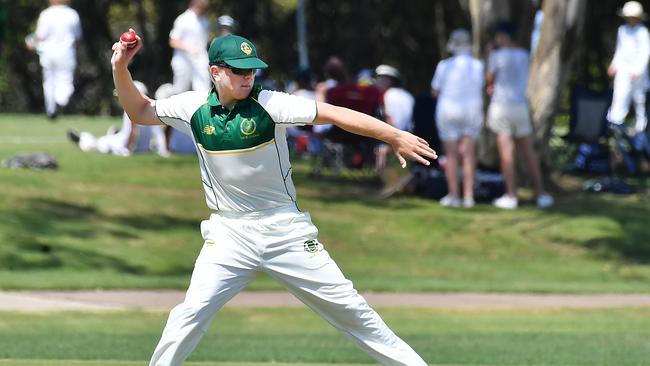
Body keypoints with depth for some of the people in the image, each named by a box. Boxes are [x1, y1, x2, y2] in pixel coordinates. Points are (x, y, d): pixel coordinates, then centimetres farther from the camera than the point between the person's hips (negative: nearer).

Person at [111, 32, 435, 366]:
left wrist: (395, 136, -27)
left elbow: (334, 114, -19)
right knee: (191, 313, -13)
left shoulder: (268, 104, -13)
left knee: (346, 305, -1)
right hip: (229, 233, 2)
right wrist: (120, 68, -6)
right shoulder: (194, 108, -2)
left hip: (284, 227, -2)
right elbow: (140, 111, 11)